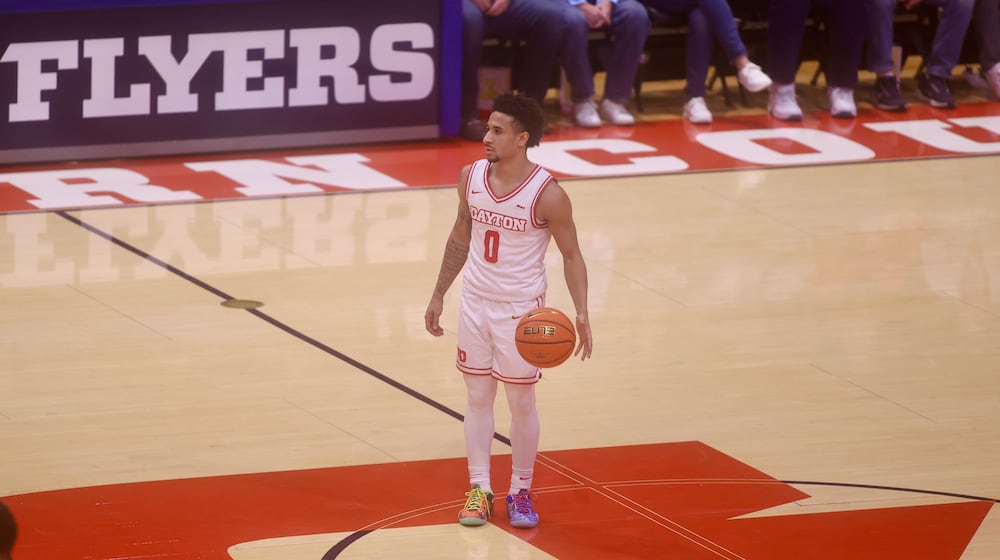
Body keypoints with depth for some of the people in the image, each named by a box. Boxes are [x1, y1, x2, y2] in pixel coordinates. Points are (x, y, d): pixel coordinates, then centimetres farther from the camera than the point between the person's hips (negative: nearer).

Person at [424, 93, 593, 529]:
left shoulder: (547, 195, -19)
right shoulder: (471, 177, -5)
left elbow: (571, 255, -9)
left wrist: (581, 313, -19)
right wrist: (438, 295, 13)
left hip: (520, 309, -4)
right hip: (475, 301, 4)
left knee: (521, 402, 5)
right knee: (477, 396, 9)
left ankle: (520, 492, 19)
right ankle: (479, 489, 18)